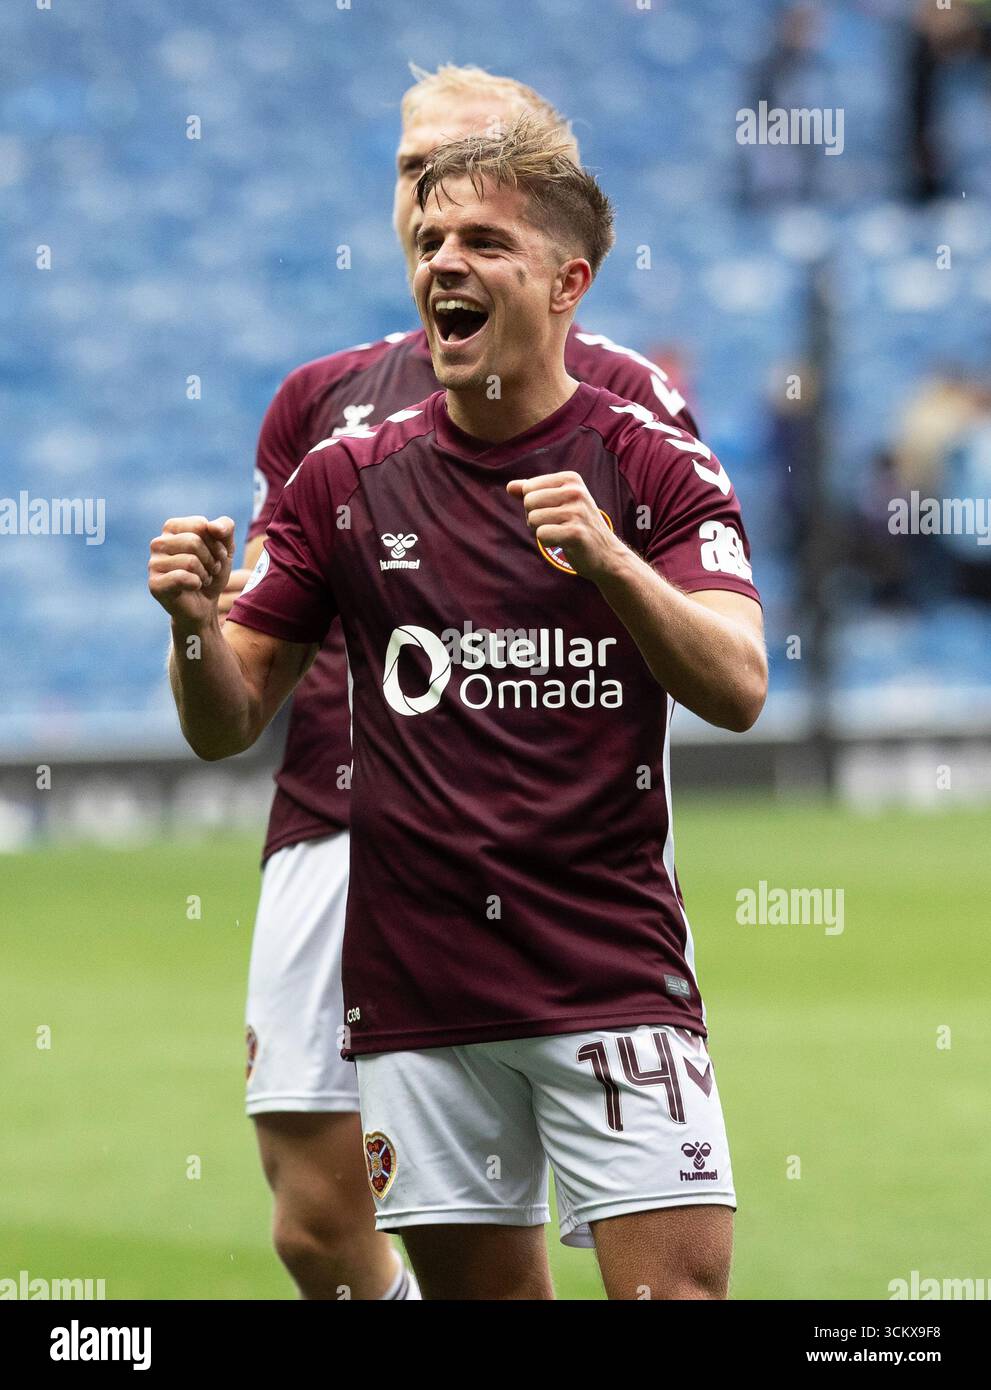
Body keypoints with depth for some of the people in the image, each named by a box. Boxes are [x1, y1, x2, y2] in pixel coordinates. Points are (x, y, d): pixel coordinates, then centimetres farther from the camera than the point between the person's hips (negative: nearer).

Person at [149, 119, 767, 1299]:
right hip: (416, 991, 2)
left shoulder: (656, 468, 1)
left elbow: (736, 690, -12)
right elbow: (227, 724, 9)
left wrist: (608, 559, -29)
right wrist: (193, 621, -13)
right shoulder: (346, 480, 8)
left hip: (614, 975, -2)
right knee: (484, 1288, 5)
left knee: (678, 1287, -11)